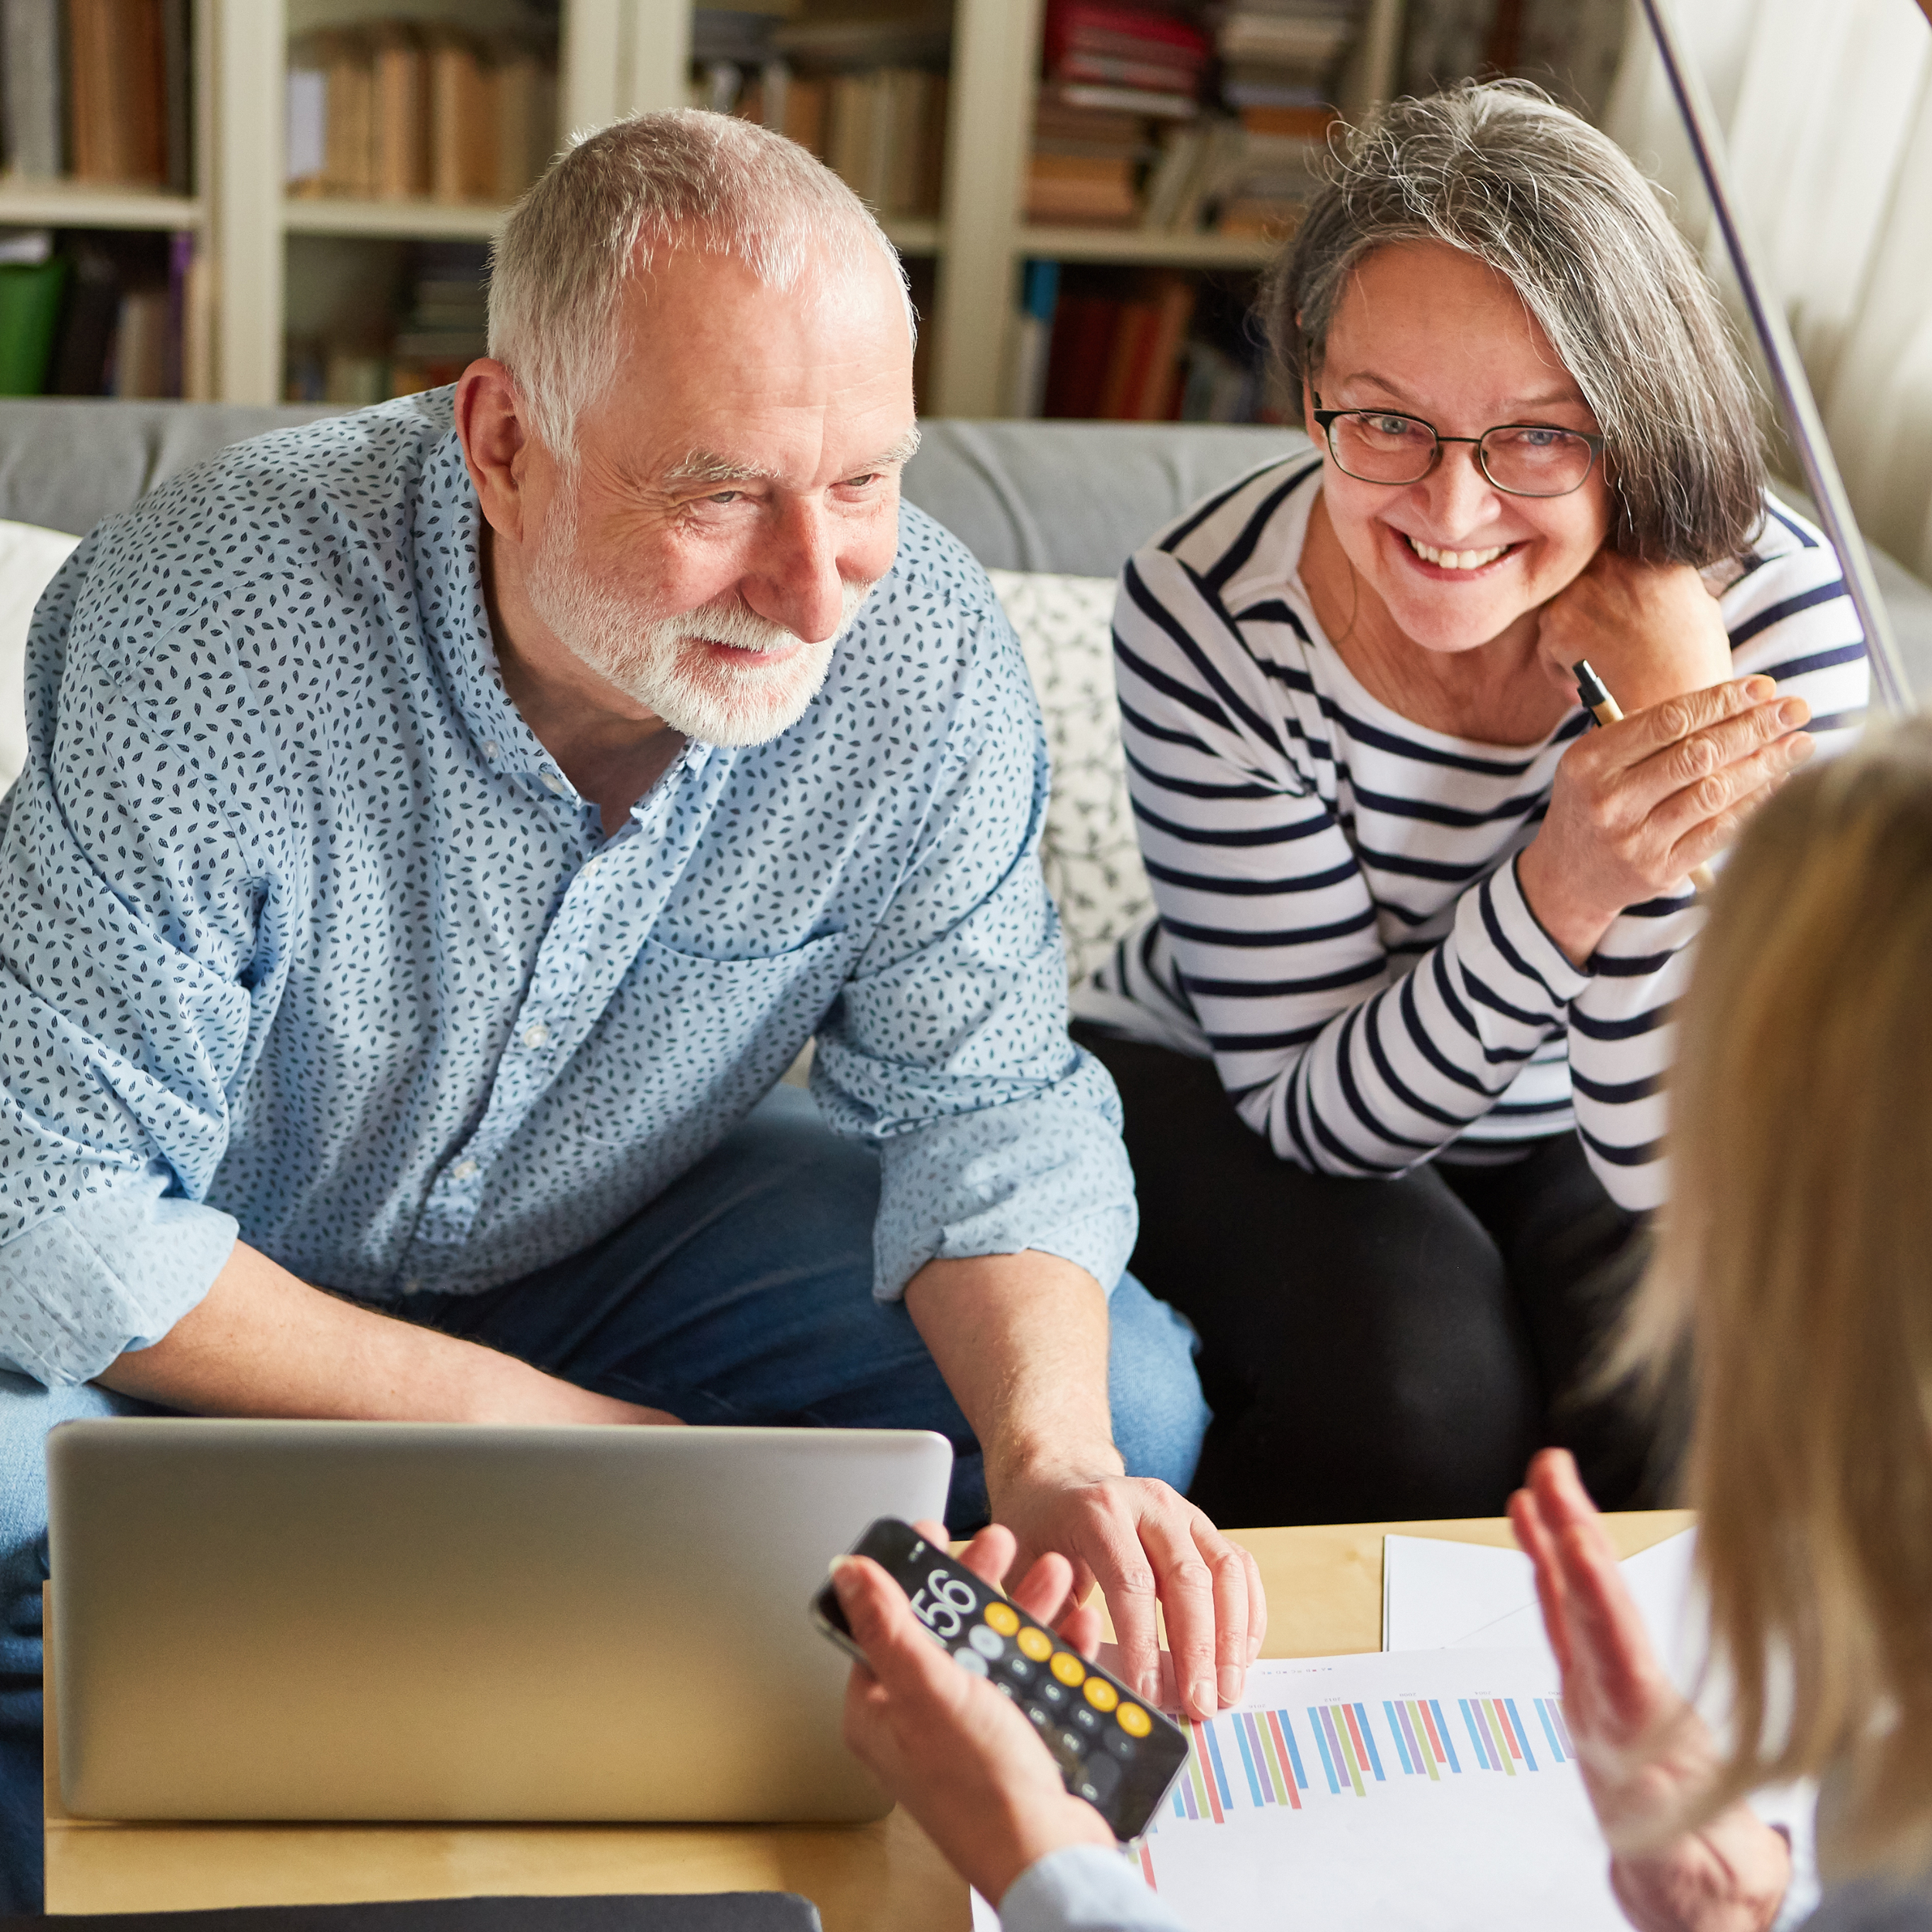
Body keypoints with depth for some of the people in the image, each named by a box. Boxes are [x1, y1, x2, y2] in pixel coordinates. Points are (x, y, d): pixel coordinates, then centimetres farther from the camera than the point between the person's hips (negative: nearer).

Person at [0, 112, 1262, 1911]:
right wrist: (523, 1420, -27)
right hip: (222, 1292, -3)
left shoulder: (926, 652, -21)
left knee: (1123, 1406, -14)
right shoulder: (215, 626, -32)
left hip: (627, 1230, 4)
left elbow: (985, 1102, -13)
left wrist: (1056, 1464, -33)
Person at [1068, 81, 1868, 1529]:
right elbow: (1325, 1115, -21)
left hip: (1580, 1139, 2)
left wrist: (1675, 719, -35)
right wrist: (1561, 887, -40)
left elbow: (1672, 1169, -24)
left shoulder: (1774, 611, -23)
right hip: (1219, 1089, -1)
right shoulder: (1208, 617, -25)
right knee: (1419, 1381, -28)